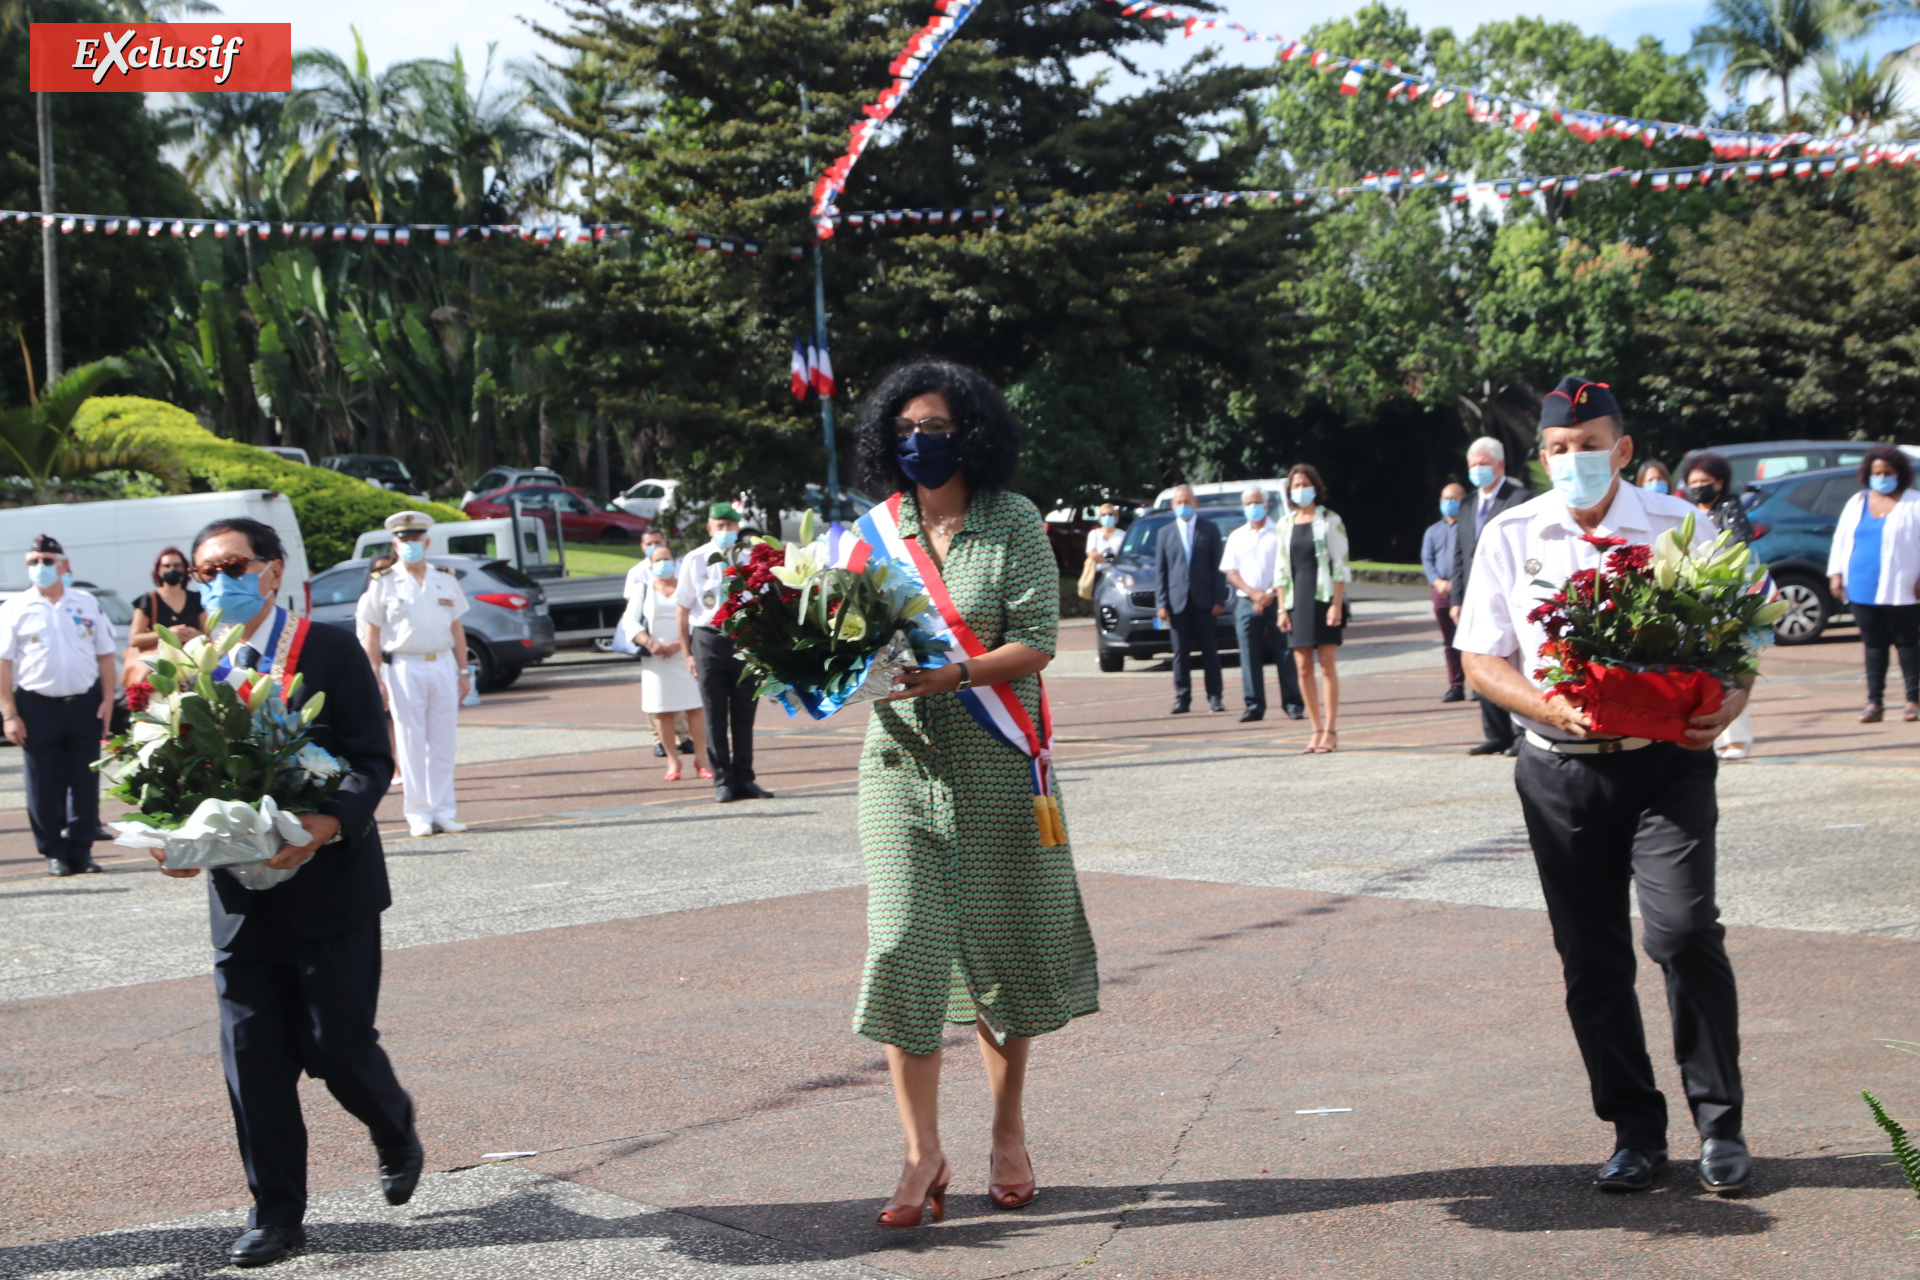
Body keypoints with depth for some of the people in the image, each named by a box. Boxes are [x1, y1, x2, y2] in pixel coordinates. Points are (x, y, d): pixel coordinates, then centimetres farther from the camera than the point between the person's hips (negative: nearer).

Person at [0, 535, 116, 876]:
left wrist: (107, 700, 1)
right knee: (44, 787, 1)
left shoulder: (87, 604, 9)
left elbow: (105, 655, 11)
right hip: (37, 707, -2)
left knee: (85, 782, 5)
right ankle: (54, 853, 11)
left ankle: (81, 850, 13)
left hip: (85, 704, 2)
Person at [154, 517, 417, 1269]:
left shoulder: (330, 651, -5)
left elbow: (372, 762, -11)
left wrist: (325, 826, -28)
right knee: (252, 1057, 4)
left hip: (329, 885, -4)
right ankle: (275, 1213, 16)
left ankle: (395, 1136, 32)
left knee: (338, 1045, 0)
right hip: (241, 896, 4)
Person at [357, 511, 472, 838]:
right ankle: (419, 815, 4)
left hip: (443, 666, 3)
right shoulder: (383, 583, 2)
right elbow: (371, 635, -1)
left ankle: (443, 812, 10)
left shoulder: (446, 580, 13)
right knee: (412, 745, -1)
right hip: (406, 668, -3)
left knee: (443, 743, 4)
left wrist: (463, 671, 9)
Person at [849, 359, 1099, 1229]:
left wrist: (956, 673, -23)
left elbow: (1037, 642, -9)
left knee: (1001, 943, 7)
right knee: (902, 946, -7)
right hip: (902, 758, 1)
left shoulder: (1013, 523, -2)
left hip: (996, 760, -1)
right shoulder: (876, 527, 6)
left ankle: (1008, 1133, 23)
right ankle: (923, 1155, -2)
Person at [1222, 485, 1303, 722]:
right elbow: (1231, 572, 8)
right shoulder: (1236, 537, 14)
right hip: (1246, 602, 3)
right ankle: (1254, 705, 4)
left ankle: (1293, 703, 0)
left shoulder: (1279, 532, 3)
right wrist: (1253, 593, -7)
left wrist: (1269, 594, -12)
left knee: (1284, 653, -3)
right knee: (1250, 656, 0)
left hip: (1276, 601, -3)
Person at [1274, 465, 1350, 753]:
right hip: (1297, 601, 4)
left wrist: (1337, 604, -13)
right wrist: (1282, 608, 6)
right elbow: (1281, 570, 13)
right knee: (1303, 668, 1)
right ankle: (1316, 730, 8)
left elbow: (1341, 565, -5)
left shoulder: (1330, 521, -1)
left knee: (1327, 666, -4)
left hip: (1324, 599, -4)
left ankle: (1330, 732, -1)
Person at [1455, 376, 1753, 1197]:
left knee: (1684, 930, -14)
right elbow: (1480, 660, 5)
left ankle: (1720, 1127, 2)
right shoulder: (1510, 537, 7)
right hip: (1561, 770, 2)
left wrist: (1725, 707, -15)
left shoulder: (1678, 527, 4)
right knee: (1591, 959, 6)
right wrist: (1555, 709, -13)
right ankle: (1635, 1131, 19)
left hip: (1667, 760, -2)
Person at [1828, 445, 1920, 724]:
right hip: (1862, 590, 4)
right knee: (1873, 645, 7)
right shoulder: (1857, 503, 14)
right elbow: (1841, 540, 17)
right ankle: (1875, 703, 9)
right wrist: (1836, 572, 8)